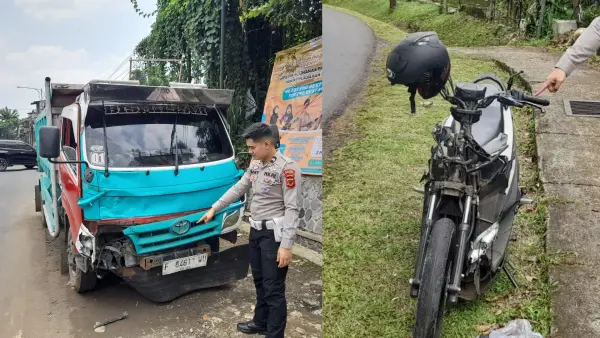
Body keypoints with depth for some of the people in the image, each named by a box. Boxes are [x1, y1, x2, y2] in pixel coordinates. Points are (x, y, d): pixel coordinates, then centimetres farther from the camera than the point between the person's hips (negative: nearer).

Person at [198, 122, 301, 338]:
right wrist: (214, 209, 19)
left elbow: (292, 209, -19)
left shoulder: (287, 168, -17)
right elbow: (238, 189, 19)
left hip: (274, 234, -8)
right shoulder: (255, 165, 7)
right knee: (259, 282, 21)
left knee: (274, 289, 0)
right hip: (256, 231, 8)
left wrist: (286, 245, -22)